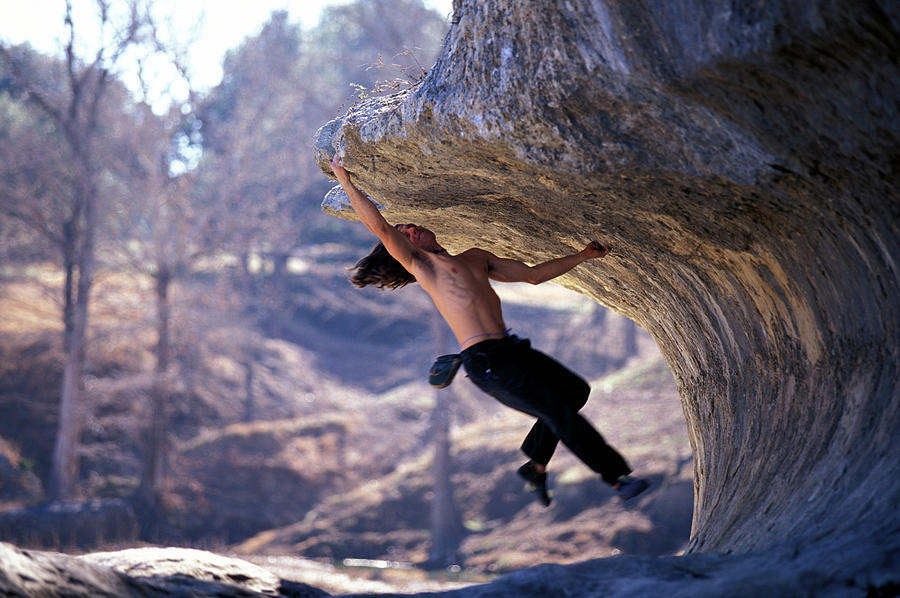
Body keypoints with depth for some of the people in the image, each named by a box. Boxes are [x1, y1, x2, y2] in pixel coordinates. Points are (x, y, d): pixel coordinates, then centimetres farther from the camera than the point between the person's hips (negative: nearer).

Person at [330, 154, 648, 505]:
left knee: (574, 391, 21)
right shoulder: (419, 263, 1)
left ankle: (536, 465, 25)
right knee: (560, 413, -9)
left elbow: (532, 274, 25)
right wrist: (345, 180, -9)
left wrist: (581, 257, 23)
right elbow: (379, 226, -11)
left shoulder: (475, 258, 22)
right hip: (485, 360, -9)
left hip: (510, 350, 9)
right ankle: (618, 477, 0)